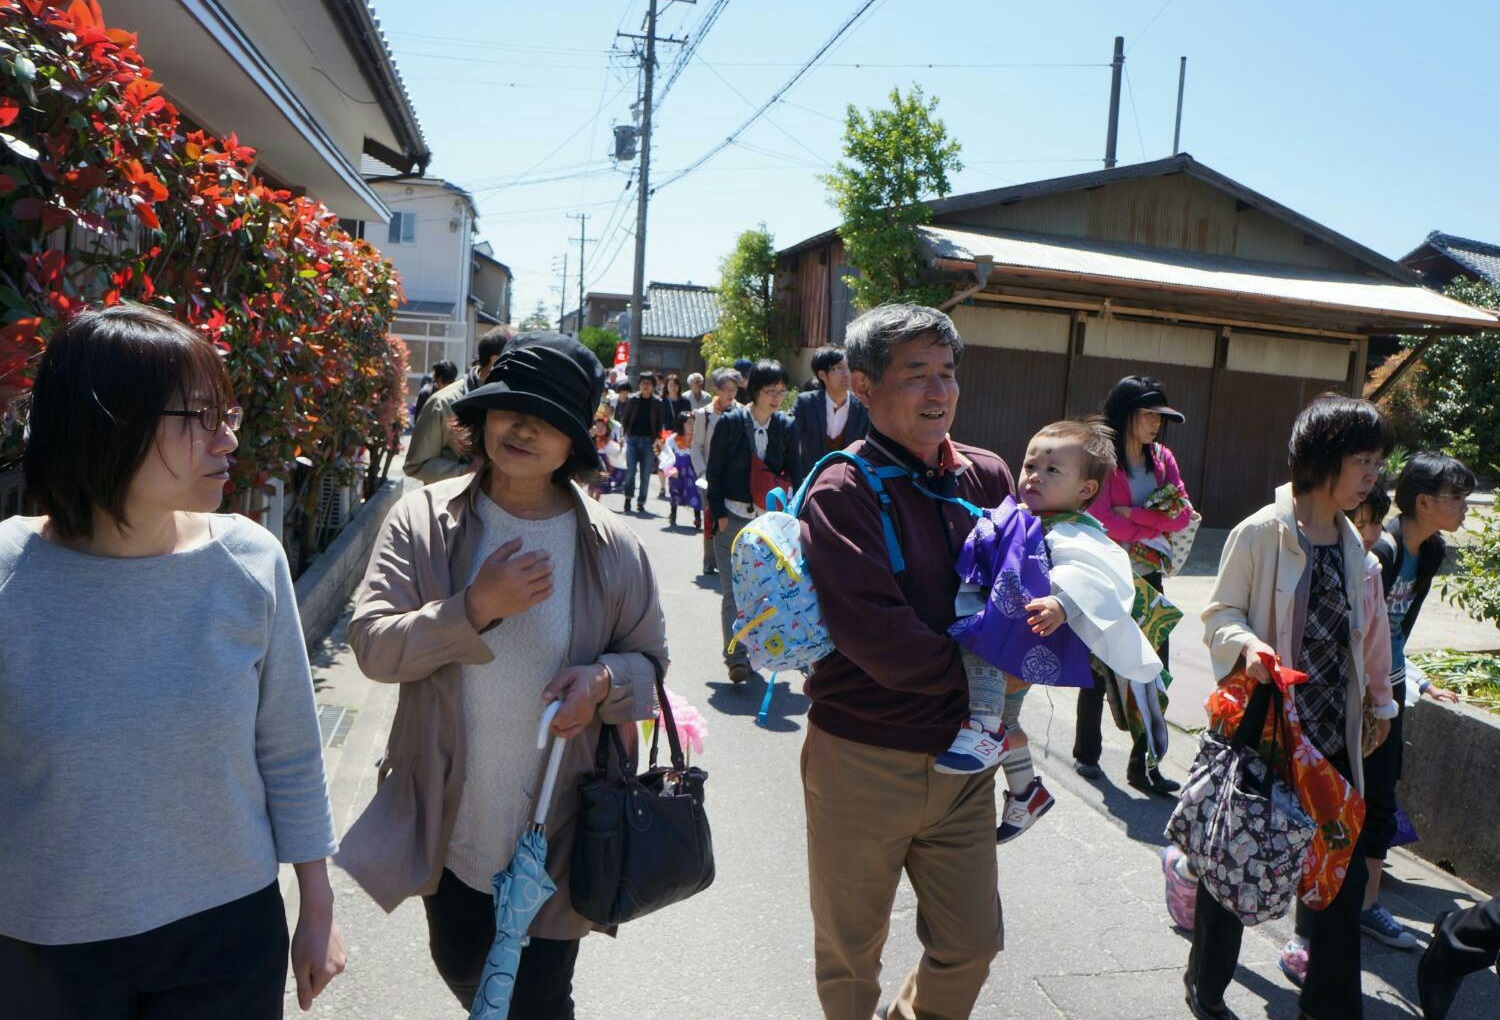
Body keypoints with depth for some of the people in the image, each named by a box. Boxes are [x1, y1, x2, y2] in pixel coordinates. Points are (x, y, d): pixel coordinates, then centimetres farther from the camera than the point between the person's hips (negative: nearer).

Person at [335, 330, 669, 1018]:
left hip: (558, 832, -1)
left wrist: (602, 679, -19)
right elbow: (371, 644, -12)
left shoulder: (612, 548, -7)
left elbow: (648, 658, 3)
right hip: (451, 826, 2)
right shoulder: (423, 522, -7)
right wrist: (476, 607, -25)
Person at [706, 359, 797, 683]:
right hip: (732, 516, -3)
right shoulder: (731, 422, -4)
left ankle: (749, 650, 24)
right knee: (733, 590, -5)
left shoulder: (785, 426, 3)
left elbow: (792, 472, 10)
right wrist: (719, 514, -7)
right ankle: (736, 657, -5)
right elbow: (713, 472, -2)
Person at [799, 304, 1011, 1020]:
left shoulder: (988, 476, 2)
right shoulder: (841, 494, -16)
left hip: (962, 757, 5)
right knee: (850, 953, 16)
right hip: (863, 761, -5)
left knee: (973, 942, 19)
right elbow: (880, 639, -23)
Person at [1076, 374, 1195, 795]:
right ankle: (1086, 752, 29)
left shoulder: (1162, 458, 6)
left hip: (1149, 577, 5)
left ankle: (1143, 764, 11)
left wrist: (1133, 516, -16)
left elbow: (1182, 514, -2)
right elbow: (1102, 520, -20)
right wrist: (1154, 522, -10)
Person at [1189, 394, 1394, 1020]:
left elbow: (1360, 634, 17)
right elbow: (1220, 613, -9)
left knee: (1344, 869, 9)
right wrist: (1246, 644, -30)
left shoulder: (1353, 544, 8)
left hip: (1333, 734, 6)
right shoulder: (1260, 534, -13)